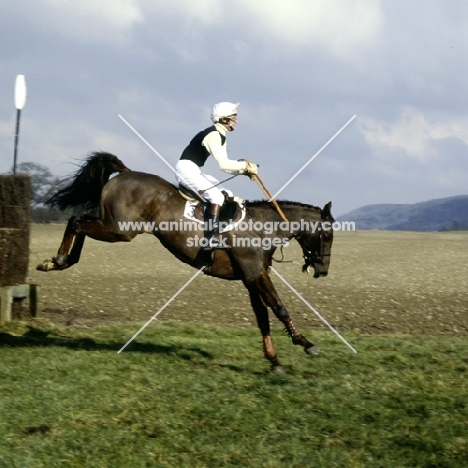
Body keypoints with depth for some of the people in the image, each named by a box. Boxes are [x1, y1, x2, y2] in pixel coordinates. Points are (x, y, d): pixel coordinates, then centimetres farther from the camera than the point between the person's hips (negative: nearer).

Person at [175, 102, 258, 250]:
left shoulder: (220, 136, 12)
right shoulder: (213, 135, -19)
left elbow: (226, 164, 11)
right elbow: (223, 164, -27)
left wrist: (243, 169, -5)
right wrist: (246, 165, -18)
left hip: (196, 171, 11)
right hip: (186, 169, -11)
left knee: (228, 195, 9)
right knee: (216, 196, -24)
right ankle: (210, 239, -30)